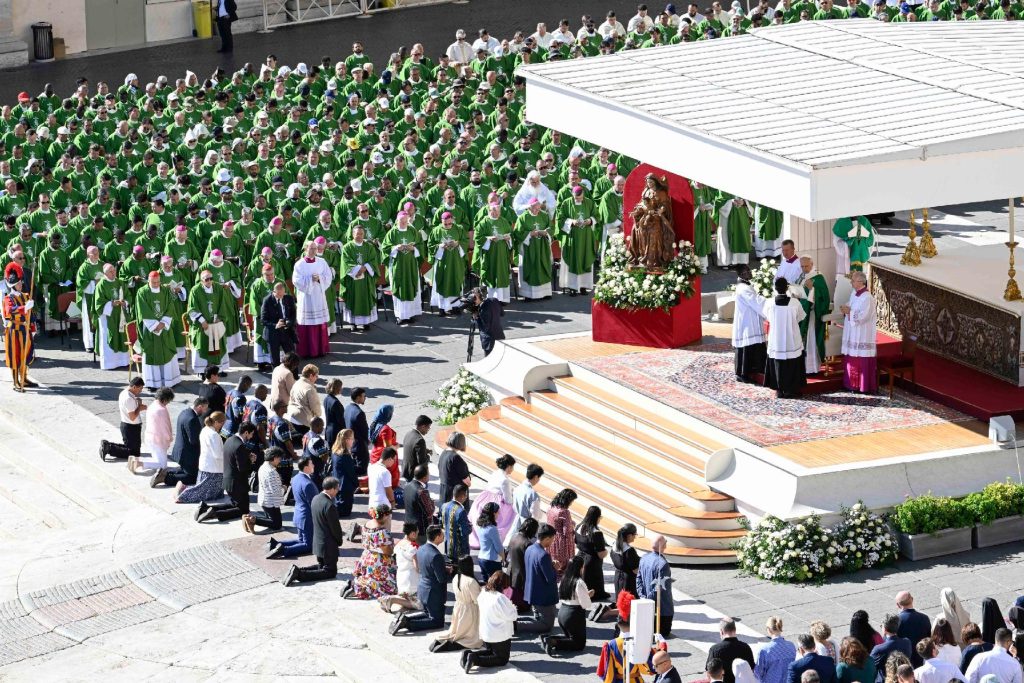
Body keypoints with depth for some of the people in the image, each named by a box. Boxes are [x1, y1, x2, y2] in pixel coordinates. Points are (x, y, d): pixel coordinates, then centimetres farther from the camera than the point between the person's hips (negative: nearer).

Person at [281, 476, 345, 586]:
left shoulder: (315, 499, 2)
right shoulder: (329, 505, -26)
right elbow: (335, 527, -19)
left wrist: (339, 535, 14)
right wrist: (339, 540, 1)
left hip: (317, 542, 9)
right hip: (328, 544, -9)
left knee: (321, 567, 24)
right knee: (331, 572, 2)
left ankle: (296, 571, 4)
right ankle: (300, 574, -13)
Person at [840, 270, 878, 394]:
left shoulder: (867, 298, -18)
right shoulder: (854, 294, 10)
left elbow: (863, 316, -23)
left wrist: (849, 312, -18)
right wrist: (846, 309, 1)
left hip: (863, 335, -9)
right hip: (852, 333, 9)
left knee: (863, 361, -4)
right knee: (851, 359, 12)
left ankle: (865, 386, 2)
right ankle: (853, 384, 20)